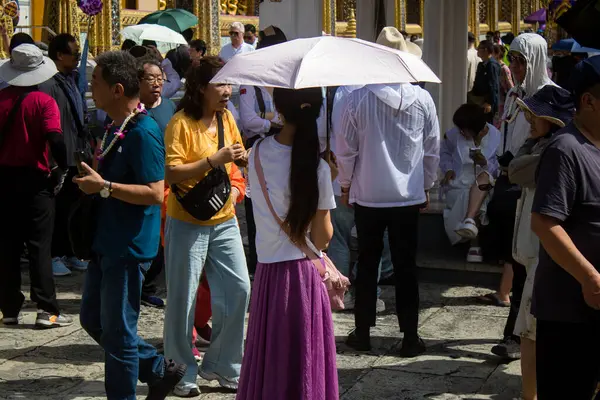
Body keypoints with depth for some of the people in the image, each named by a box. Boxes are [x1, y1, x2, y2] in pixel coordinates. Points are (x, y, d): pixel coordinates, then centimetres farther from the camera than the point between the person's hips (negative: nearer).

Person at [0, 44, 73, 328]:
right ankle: (46, 310, -1)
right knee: (39, 246, 2)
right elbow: (55, 140, -21)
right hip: (34, 180, -3)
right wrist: (61, 170, -7)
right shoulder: (43, 102, -11)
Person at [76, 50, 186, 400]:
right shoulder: (115, 128, 12)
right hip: (106, 241, 10)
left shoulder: (144, 132, -19)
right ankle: (160, 370, 27)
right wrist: (92, 180, 9)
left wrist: (104, 186, -23)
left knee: (117, 332, 0)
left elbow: (155, 193, -25)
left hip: (129, 247, -10)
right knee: (93, 318, 17)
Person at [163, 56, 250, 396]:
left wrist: (245, 156, -4)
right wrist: (214, 160, -24)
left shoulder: (226, 118, 7)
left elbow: (240, 157, 19)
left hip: (224, 219, 7)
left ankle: (221, 364, 21)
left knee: (238, 289, 5)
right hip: (188, 223, -6)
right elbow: (171, 173, -21)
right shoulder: (182, 124, -13)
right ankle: (182, 371, 17)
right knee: (183, 298, 2)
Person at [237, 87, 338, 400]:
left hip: (267, 271, 4)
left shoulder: (257, 153, -3)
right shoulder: (316, 168, -15)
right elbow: (322, 237, -10)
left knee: (268, 353, 17)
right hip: (303, 272, -3)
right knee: (301, 357, 9)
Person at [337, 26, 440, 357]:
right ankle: (410, 337, 12)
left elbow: (346, 150, -4)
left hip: (368, 196, -1)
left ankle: (362, 333, 19)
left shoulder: (357, 99, -10)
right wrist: (426, 186, 17)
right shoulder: (423, 100, -5)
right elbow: (432, 150, 3)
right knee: (406, 267, 8)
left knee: (367, 264, 12)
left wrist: (345, 185, 11)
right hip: (409, 196, 1)